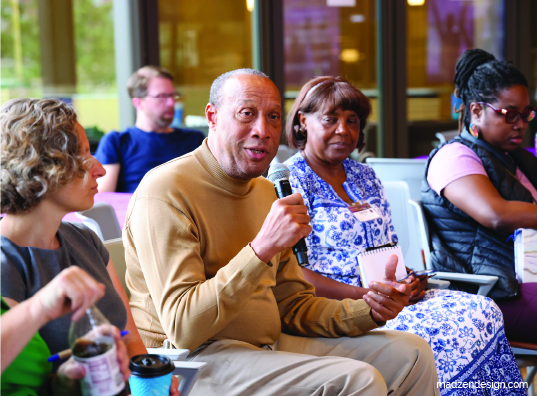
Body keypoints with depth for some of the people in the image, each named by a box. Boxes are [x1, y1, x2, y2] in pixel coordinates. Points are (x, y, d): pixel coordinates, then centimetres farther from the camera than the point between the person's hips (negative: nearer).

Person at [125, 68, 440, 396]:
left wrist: (367, 311, -3)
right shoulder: (165, 191, -15)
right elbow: (183, 328, -23)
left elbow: (293, 304, 15)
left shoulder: (266, 191, 13)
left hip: (270, 344, 8)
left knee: (410, 353, 3)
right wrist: (263, 248, -30)